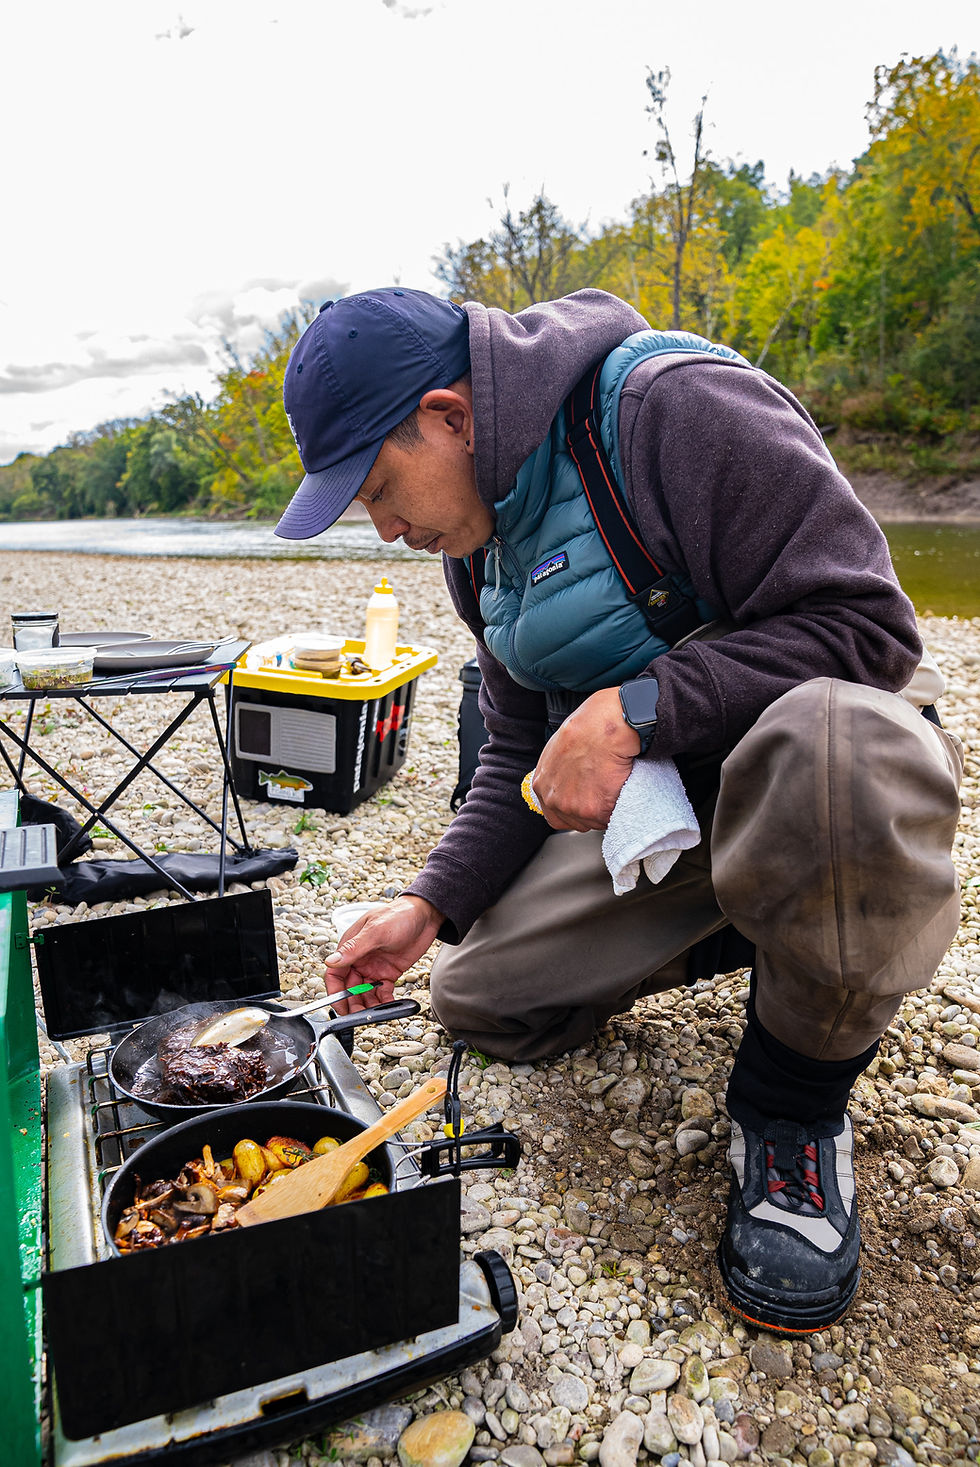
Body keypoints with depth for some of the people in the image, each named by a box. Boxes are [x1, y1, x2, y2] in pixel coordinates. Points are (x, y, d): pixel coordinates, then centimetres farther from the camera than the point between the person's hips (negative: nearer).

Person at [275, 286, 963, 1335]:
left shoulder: (679, 406, -21)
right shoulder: (479, 536, 4)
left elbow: (867, 622, -24)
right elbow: (523, 749, 8)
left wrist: (633, 708, -32)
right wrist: (431, 904, -4)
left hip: (822, 732, -6)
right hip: (644, 800, 7)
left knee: (832, 741, -43)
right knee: (477, 1000, -2)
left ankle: (794, 1104, -15)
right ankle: (732, 929, 18)